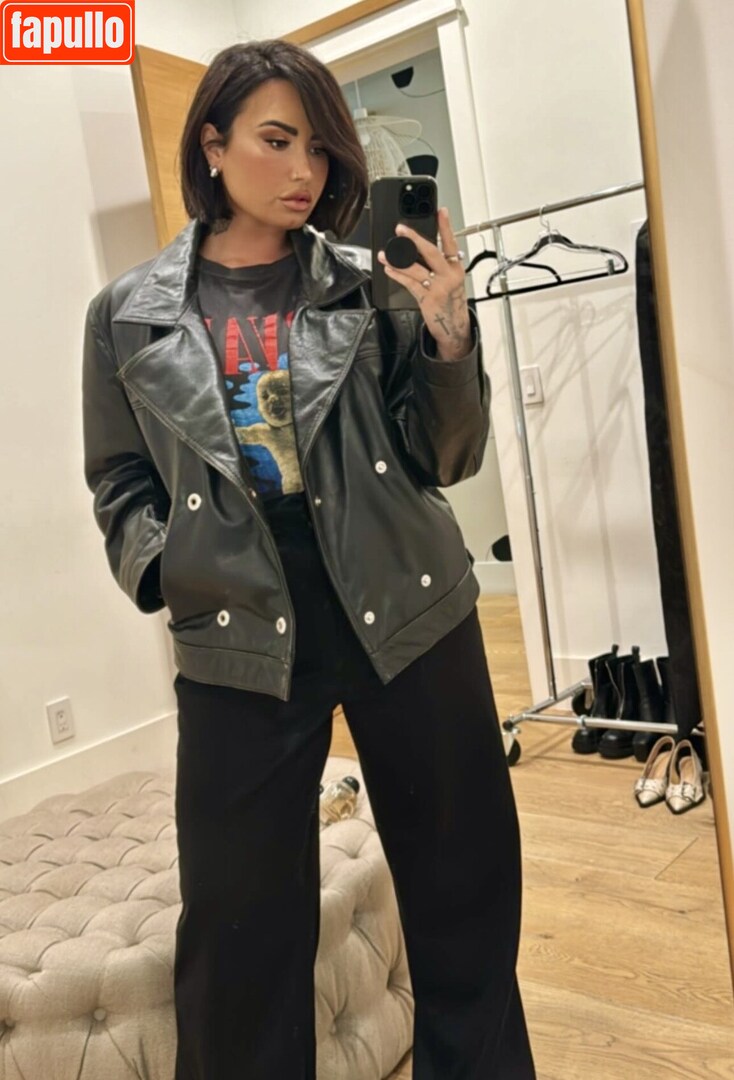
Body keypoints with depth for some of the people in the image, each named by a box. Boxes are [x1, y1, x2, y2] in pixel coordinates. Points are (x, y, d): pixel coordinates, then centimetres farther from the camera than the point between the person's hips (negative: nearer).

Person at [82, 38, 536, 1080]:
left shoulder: (368, 287, 3)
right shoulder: (130, 314, 3)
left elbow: (441, 459, 2)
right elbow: (122, 486, 10)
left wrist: (449, 342, -13)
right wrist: (162, 569, -8)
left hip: (408, 618, 1)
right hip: (241, 644, 0)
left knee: (462, 887, 14)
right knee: (240, 924, 9)